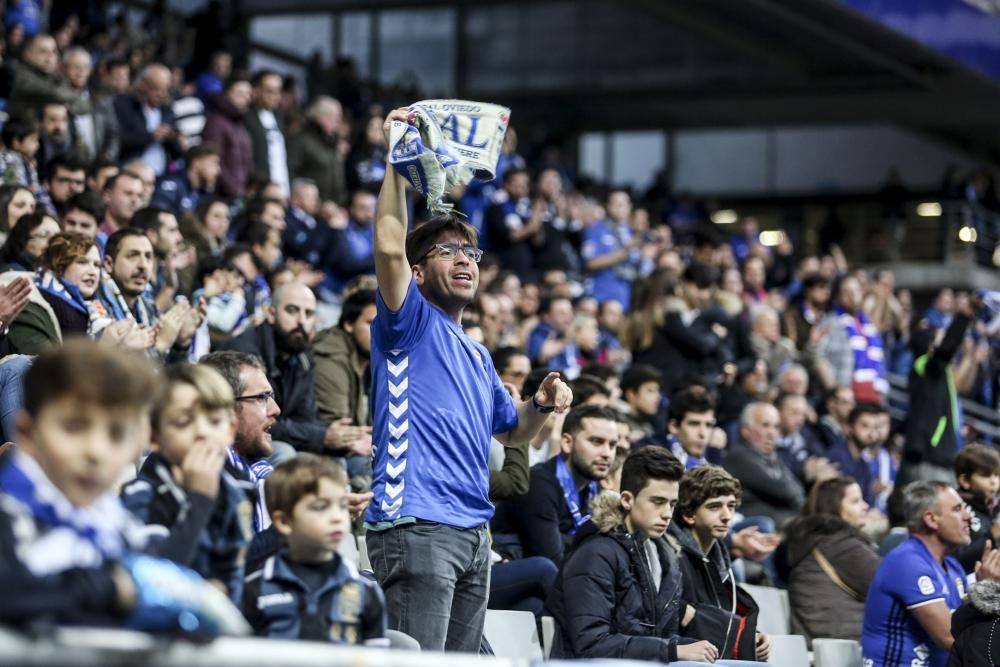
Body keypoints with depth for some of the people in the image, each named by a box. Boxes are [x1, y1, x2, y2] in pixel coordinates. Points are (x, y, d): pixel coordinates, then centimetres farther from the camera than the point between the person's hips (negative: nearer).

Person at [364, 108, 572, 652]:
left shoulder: (477, 356, 26)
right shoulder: (410, 324, 3)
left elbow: (511, 431, 34)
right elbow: (389, 248, -15)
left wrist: (541, 406, 11)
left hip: (473, 532, 9)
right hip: (415, 526, -8)